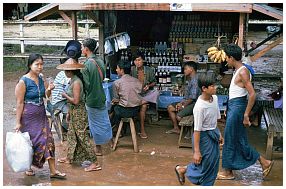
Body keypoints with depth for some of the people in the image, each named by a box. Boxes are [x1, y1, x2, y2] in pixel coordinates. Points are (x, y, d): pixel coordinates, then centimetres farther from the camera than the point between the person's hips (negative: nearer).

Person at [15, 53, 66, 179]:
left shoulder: (41, 79, 3)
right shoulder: (23, 81, -15)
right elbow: (19, 103, -14)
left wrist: (48, 90, -9)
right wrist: (18, 122, -14)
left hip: (41, 114, 6)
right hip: (28, 117, -6)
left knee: (48, 140, 2)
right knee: (29, 142, 8)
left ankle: (53, 171, 7)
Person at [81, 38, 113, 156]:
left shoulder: (87, 64, -20)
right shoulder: (100, 61, 2)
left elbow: (86, 84, -20)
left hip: (92, 98, -6)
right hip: (101, 96, 6)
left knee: (95, 123, 5)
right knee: (104, 120, 17)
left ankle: (98, 148, 14)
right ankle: (110, 140, 27)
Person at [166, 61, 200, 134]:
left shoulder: (195, 80, -21)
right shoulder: (190, 80, 13)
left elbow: (192, 97, -23)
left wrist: (183, 106, -13)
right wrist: (181, 103, 3)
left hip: (194, 103, -11)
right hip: (188, 101, 11)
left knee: (178, 116, -24)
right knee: (170, 108, 7)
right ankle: (176, 128, 9)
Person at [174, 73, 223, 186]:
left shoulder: (215, 98, -5)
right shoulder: (199, 107, -28)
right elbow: (197, 130, -25)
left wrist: (219, 134, 19)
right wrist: (196, 151, -23)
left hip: (213, 134, 8)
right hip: (203, 137, -8)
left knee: (213, 164, 15)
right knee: (204, 165, 8)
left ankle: (207, 185, 34)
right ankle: (182, 169, 32)